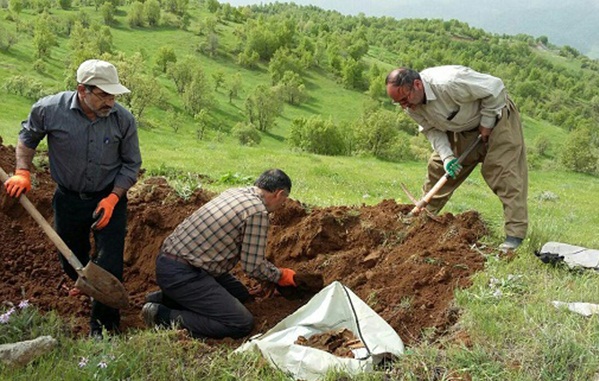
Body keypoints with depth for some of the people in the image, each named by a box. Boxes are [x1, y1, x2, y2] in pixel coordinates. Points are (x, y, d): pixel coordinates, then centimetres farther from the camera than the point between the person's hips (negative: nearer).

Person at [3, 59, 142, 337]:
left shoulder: (123, 119, -17)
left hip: (109, 198, -1)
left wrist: (113, 198, -14)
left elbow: (131, 164, -4)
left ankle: (103, 324, 15)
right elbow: (27, 136, 5)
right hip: (68, 198, 1)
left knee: (109, 263, -5)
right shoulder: (50, 109, -17)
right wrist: (22, 172, -6)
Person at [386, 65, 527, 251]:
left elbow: (495, 88, -30)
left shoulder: (449, 83, -40)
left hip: (495, 116, -7)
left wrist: (487, 123, -21)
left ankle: (515, 234, -15)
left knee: (505, 172, -15)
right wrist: (447, 156, -22)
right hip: (463, 127, 7)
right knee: (438, 166, 5)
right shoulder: (411, 105, -17)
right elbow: (432, 129, -7)